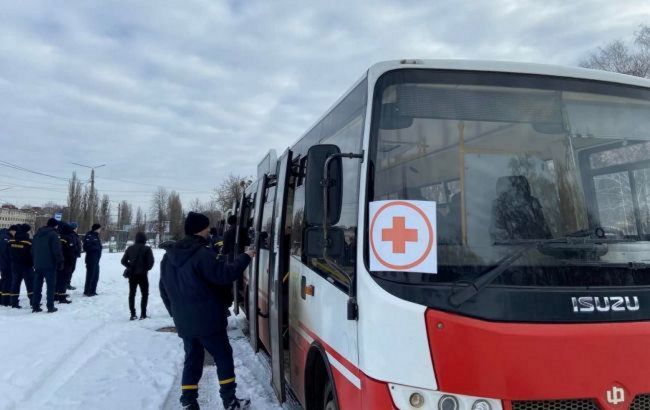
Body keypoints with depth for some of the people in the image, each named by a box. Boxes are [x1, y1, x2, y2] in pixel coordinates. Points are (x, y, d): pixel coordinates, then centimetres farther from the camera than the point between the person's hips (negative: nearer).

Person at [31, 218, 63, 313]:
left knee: (37, 286, 11)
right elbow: (57, 250, -16)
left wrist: (35, 261, 22)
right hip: (49, 264, -7)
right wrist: (60, 262, -9)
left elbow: (33, 250, 19)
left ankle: (35, 306, 12)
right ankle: (50, 307, -2)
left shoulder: (37, 234, 15)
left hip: (37, 264, 7)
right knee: (51, 285, -1)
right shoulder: (53, 234, -10)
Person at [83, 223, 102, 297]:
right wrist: (96, 247, -17)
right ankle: (87, 291, 2)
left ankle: (92, 291, 22)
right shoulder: (89, 236, -13)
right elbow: (86, 247, -21)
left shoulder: (96, 236, 16)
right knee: (90, 275, -6)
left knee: (95, 276, 13)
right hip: (91, 259, -10)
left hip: (96, 259, 10)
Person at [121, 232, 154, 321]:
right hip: (142, 274, -4)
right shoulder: (147, 249, -9)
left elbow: (123, 261, 3)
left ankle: (133, 314, 13)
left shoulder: (130, 248, 3)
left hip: (132, 274, 4)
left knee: (132, 294, 14)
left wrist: (130, 267, 14)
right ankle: (143, 314, 3)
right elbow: (151, 262, -15)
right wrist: (147, 268, 3)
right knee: (144, 294, 8)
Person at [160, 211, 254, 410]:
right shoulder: (202, 254, -16)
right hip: (208, 320, -7)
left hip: (184, 322, 7)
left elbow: (164, 290, 17)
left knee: (192, 360, 15)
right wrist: (245, 257, -7)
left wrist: (176, 313, 26)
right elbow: (225, 274, -19)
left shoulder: (169, 256, 11)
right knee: (223, 357, 5)